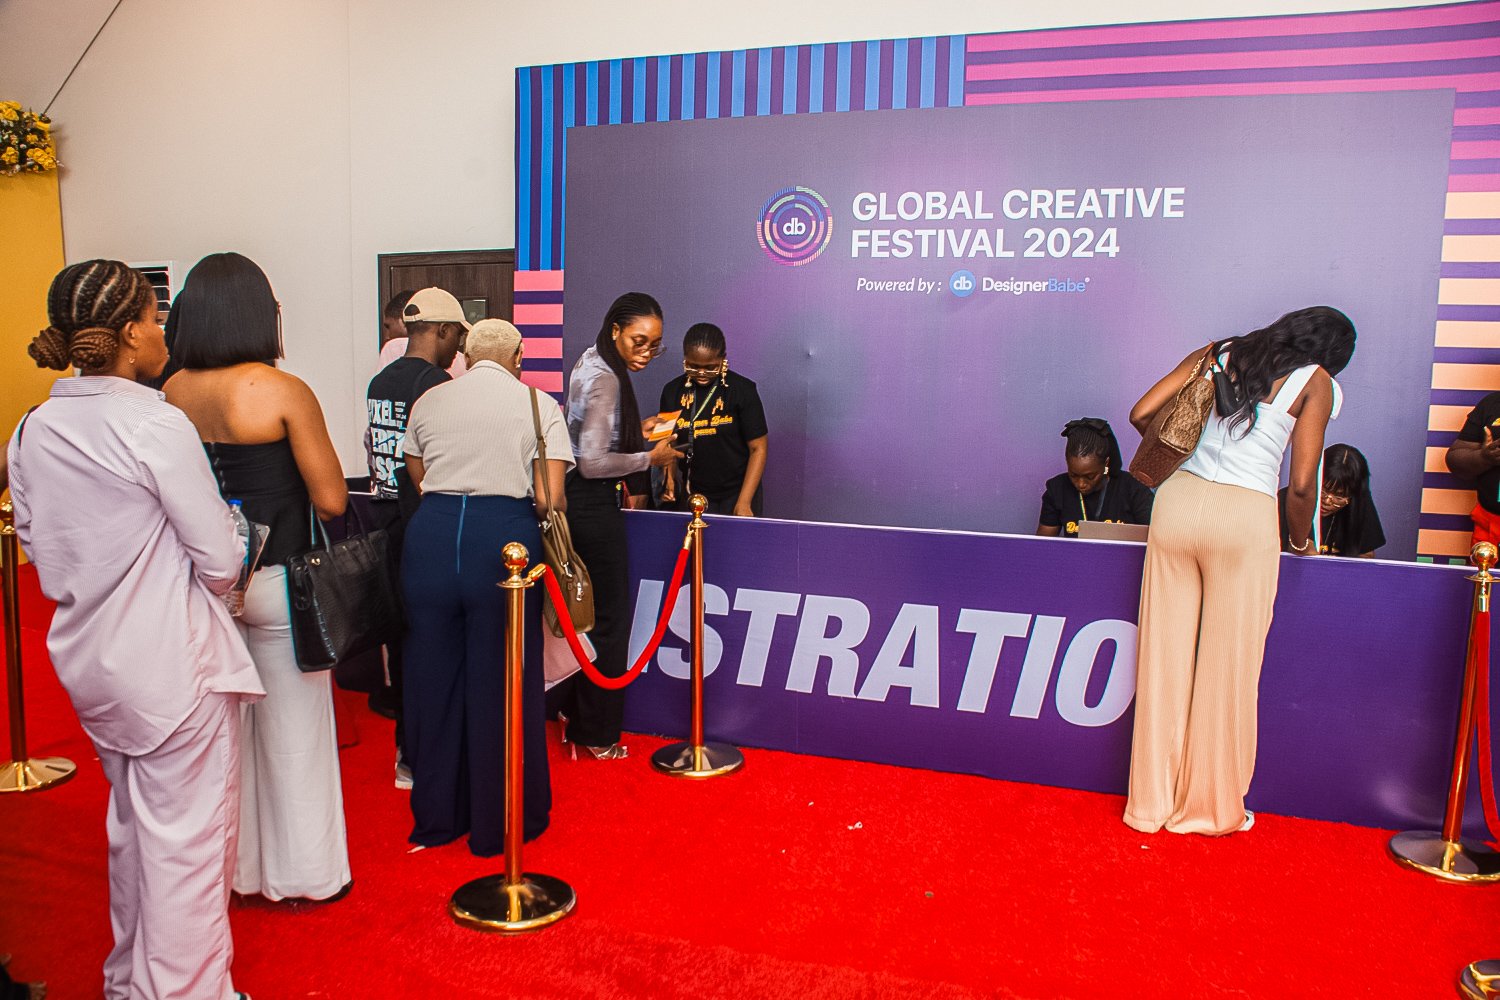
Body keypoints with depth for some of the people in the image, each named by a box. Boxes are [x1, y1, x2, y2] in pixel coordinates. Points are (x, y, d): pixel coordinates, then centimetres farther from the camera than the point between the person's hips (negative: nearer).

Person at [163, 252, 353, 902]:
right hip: (277, 581, -5)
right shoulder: (283, 391, -16)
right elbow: (331, 500, -14)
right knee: (292, 727, 10)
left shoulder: (172, 393, -2)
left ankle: (237, 866, 35)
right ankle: (301, 872, 24)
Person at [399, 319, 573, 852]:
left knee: (433, 676, 15)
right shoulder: (539, 404, 4)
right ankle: (500, 822, 21)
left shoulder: (427, 402, 12)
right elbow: (550, 500, -5)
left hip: (430, 532, 3)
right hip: (505, 538, -3)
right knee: (501, 682, 8)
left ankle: (436, 816, 30)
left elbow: (419, 480, 14)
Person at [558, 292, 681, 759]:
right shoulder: (605, 380, -20)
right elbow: (593, 462, -25)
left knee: (586, 611, 18)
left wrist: (636, 432, 14)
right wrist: (649, 458, -14)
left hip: (582, 504, 10)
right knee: (609, 616, 0)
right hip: (594, 508, -10)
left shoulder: (589, 364, 11)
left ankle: (577, 716, 32)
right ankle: (598, 736, 12)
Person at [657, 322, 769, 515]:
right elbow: (669, 443, 11)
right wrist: (670, 478, -8)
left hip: (738, 491, -3)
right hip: (693, 493, 3)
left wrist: (744, 502, -16)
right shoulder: (672, 391, 1)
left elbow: (758, 448, -10)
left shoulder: (742, 390, -10)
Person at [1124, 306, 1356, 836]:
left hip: (1178, 501, 3)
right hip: (1243, 517, -3)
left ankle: (1152, 803, 20)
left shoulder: (1216, 354, 15)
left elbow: (1141, 414, 8)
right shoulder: (1316, 383, 5)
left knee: (1164, 658, 9)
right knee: (1226, 667, 8)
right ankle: (1211, 808, 21)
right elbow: (1301, 485, -2)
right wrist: (1302, 542, 16)